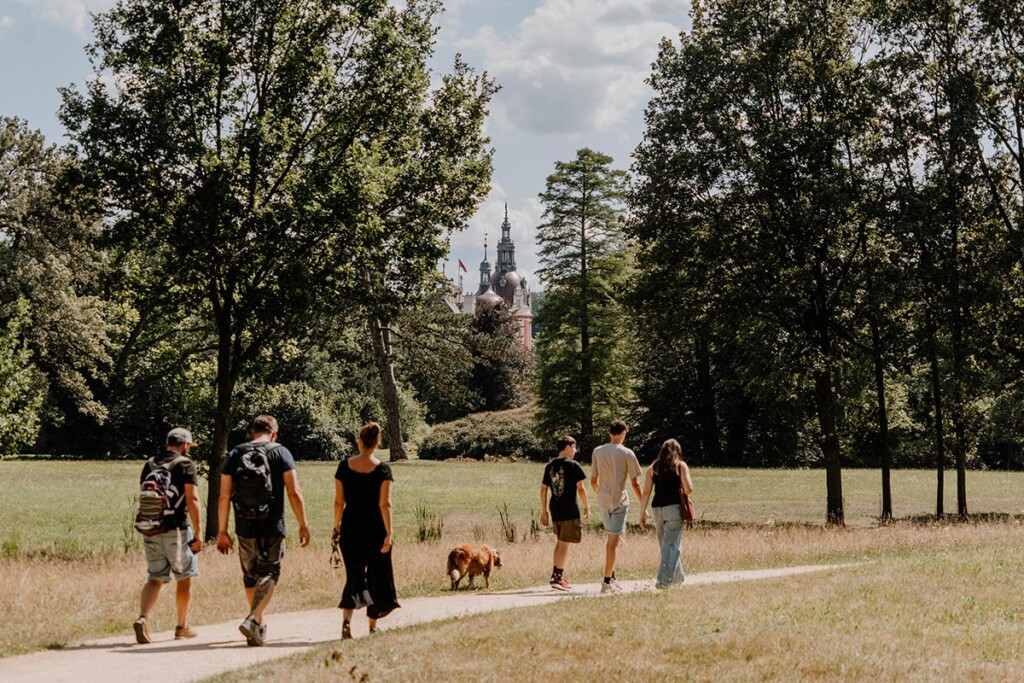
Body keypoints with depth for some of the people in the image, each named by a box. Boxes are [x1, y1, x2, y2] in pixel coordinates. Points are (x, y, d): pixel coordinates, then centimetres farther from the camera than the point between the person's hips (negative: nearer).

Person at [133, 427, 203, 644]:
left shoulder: (149, 464, 12)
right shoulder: (185, 465, -5)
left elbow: (143, 495, 16)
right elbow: (192, 499, -12)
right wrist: (198, 532, -11)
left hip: (150, 530, 5)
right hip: (176, 530, -5)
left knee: (155, 578, 9)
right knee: (184, 578, 11)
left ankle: (143, 617, -14)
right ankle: (182, 627, 19)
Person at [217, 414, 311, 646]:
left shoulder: (235, 455, 6)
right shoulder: (280, 453, -1)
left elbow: (224, 496, 4)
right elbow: (294, 492, -7)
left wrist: (222, 531, 9)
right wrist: (303, 525, 0)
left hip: (245, 529, 3)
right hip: (272, 529, -3)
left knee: (250, 577, 16)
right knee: (268, 575, 2)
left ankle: (260, 625, 25)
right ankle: (253, 619, -17)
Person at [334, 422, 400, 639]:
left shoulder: (344, 466, -1)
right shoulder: (382, 470, -9)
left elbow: (339, 501, 2)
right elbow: (384, 504, -13)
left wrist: (337, 526, 13)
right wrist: (389, 533, -10)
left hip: (351, 526, 2)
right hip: (375, 528, -2)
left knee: (353, 574, 8)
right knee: (376, 576, 12)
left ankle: (346, 619, -15)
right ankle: (372, 626, 20)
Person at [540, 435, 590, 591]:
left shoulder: (550, 466, 9)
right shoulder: (573, 465, -9)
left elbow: (543, 489, 11)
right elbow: (580, 488, -10)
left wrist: (543, 511, 16)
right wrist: (587, 506, 2)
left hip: (555, 509, 6)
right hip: (569, 510, -6)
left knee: (559, 542, 19)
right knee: (564, 544, -3)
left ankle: (556, 574, 21)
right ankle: (557, 578, -4)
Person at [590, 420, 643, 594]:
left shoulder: (597, 452, 4)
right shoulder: (627, 454, -7)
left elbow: (593, 481, 7)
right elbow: (634, 483, -7)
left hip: (603, 501, 5)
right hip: (619, 501, -5)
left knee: (611, 538, 20)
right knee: (614, 540, -3)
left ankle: (612, 577, 19)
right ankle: (607, 581, -6)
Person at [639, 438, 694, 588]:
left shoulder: (653, 468, 11)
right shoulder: (680, 466, 1)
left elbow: (646, 492, 5)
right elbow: (689, 489, -10)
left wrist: (643, 513, 6)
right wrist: (681, 488, 13)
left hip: (657, 508, 4)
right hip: (674, 507, -4)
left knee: (666, 546, 17)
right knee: (673, 546, -1)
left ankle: (678, 577, 29)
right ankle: (664, 581, -10)